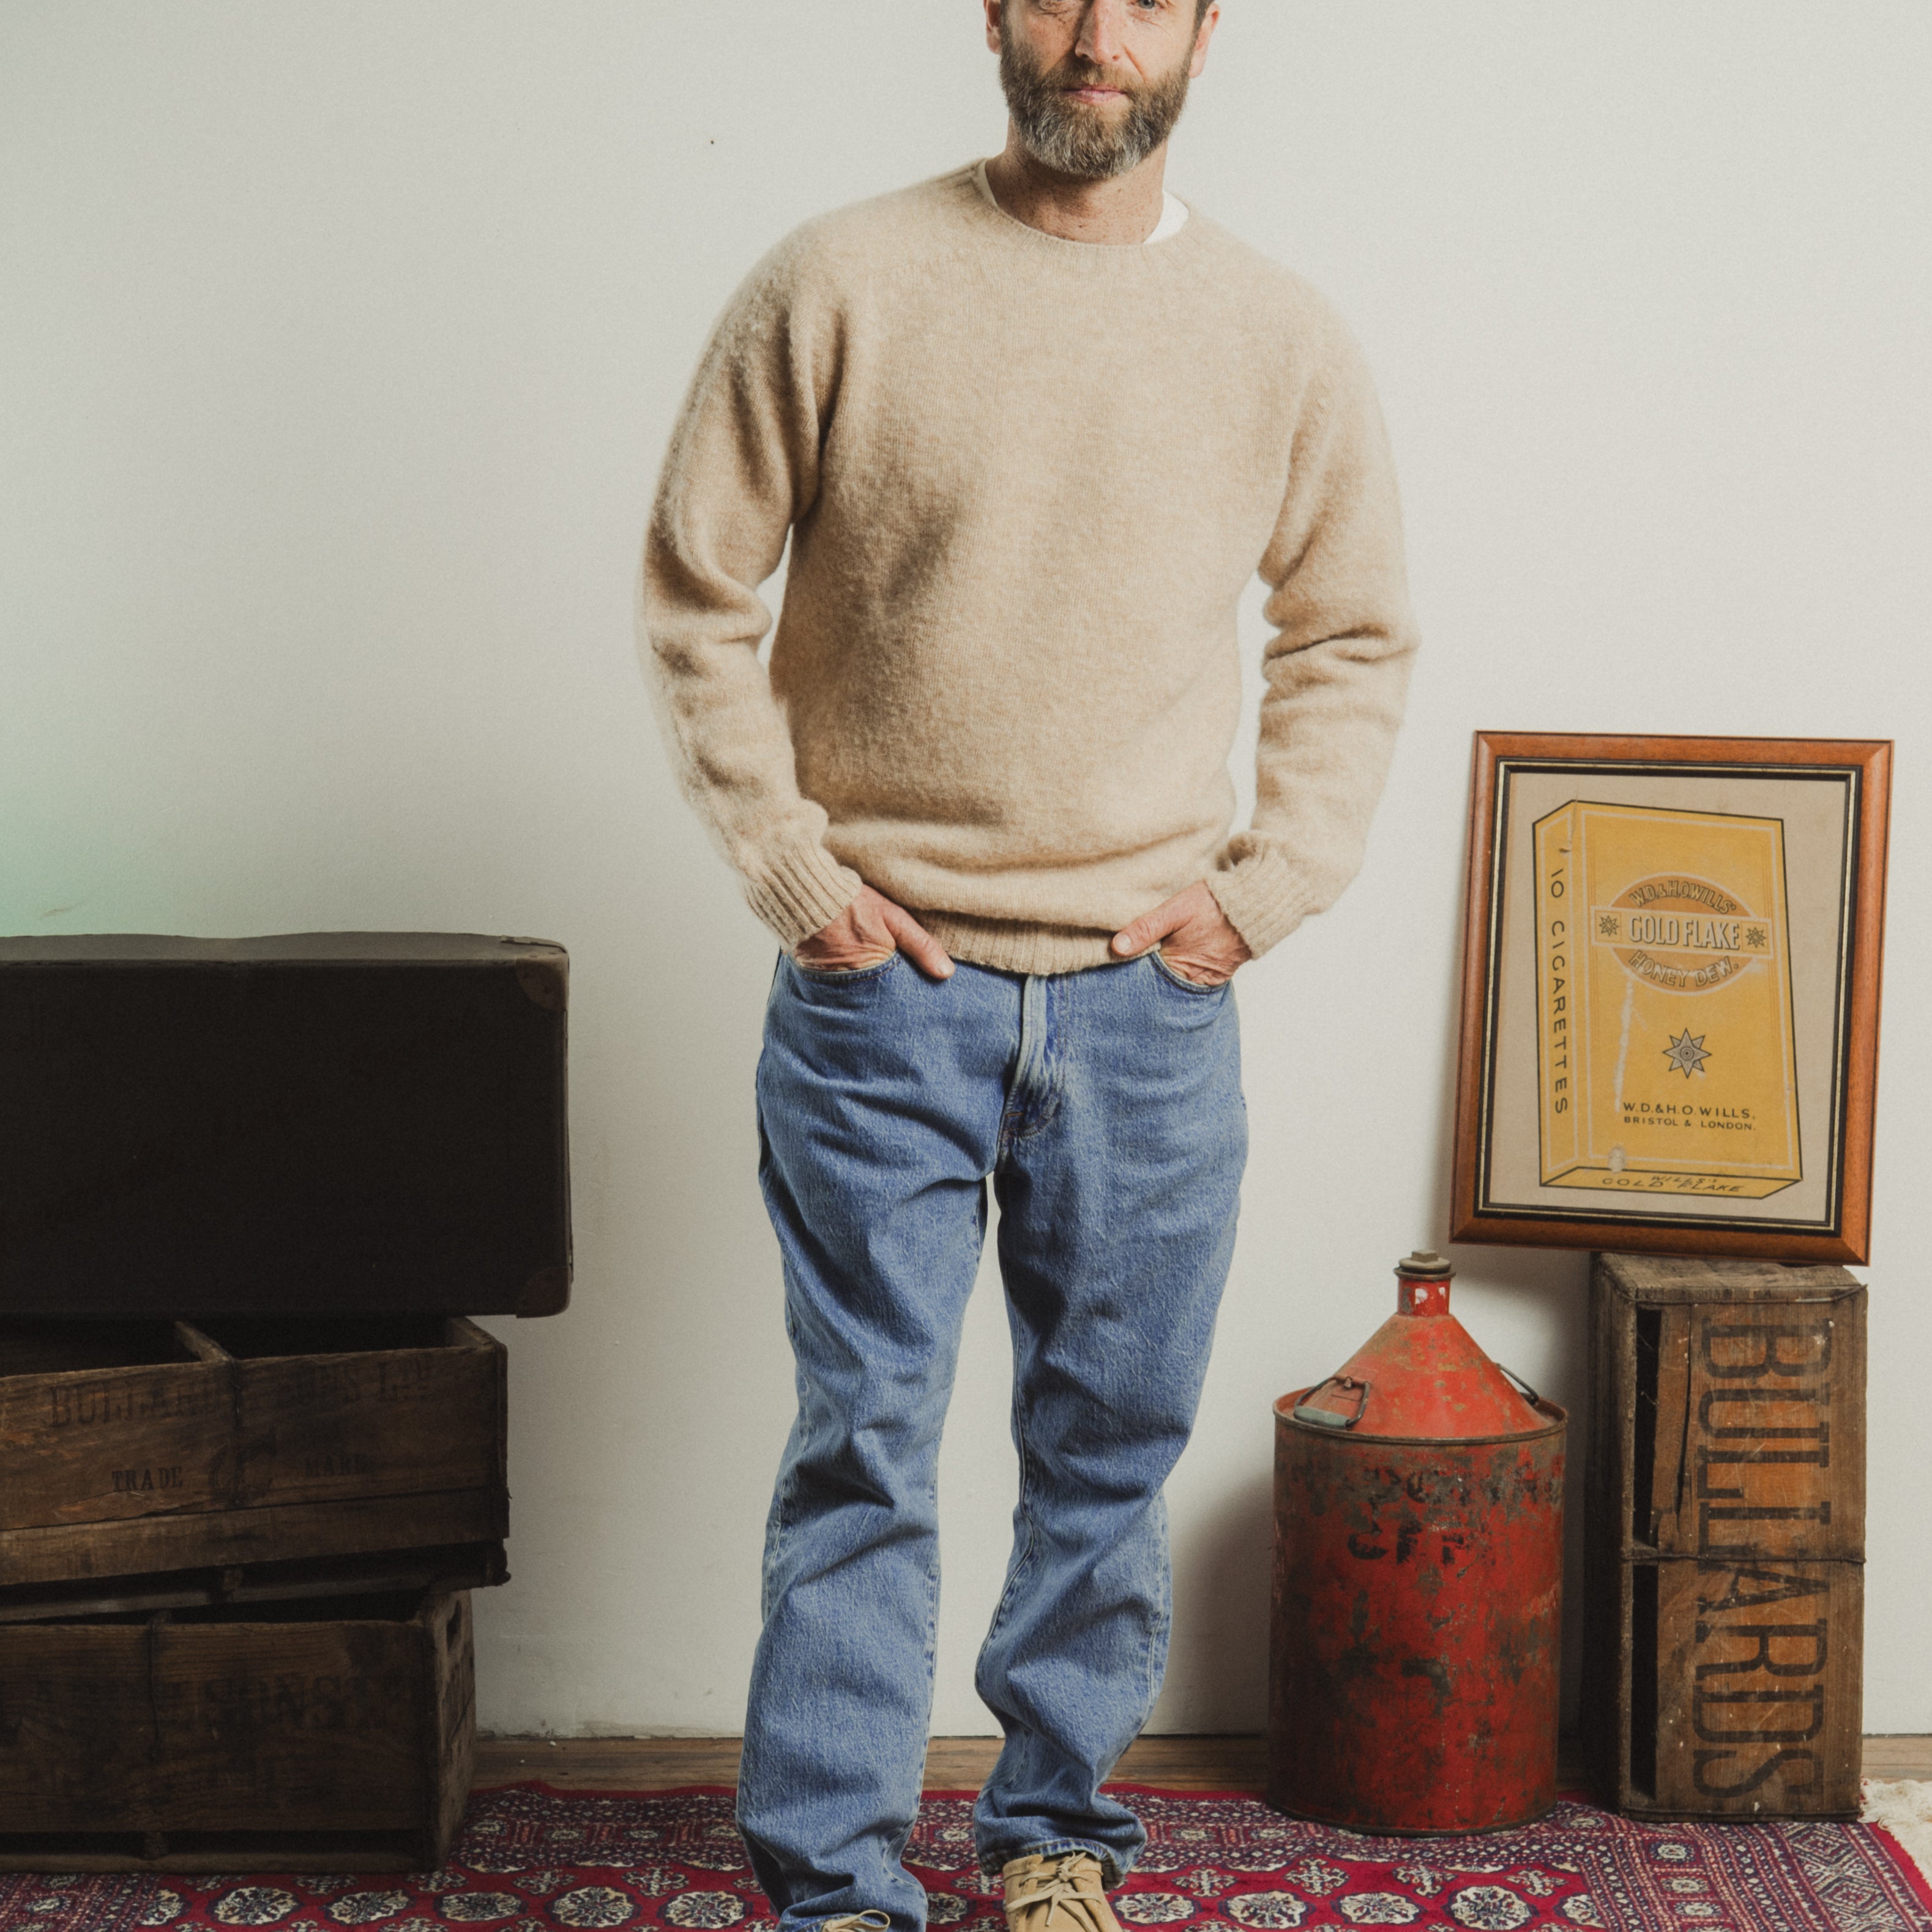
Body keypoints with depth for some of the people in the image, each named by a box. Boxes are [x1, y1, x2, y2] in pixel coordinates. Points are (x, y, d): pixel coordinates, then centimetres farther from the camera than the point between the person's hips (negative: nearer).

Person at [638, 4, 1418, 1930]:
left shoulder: (1281, 336, 4)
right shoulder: (837, 286, -4)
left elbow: (1354, 637, 14)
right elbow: (693, 596, 1)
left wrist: (1266, 884, 3)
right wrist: (789, 869, -5)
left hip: (1149, 1002, 3)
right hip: (883, 988, -2)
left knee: (1112, 1448, 11)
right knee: (863, 1450, 2)